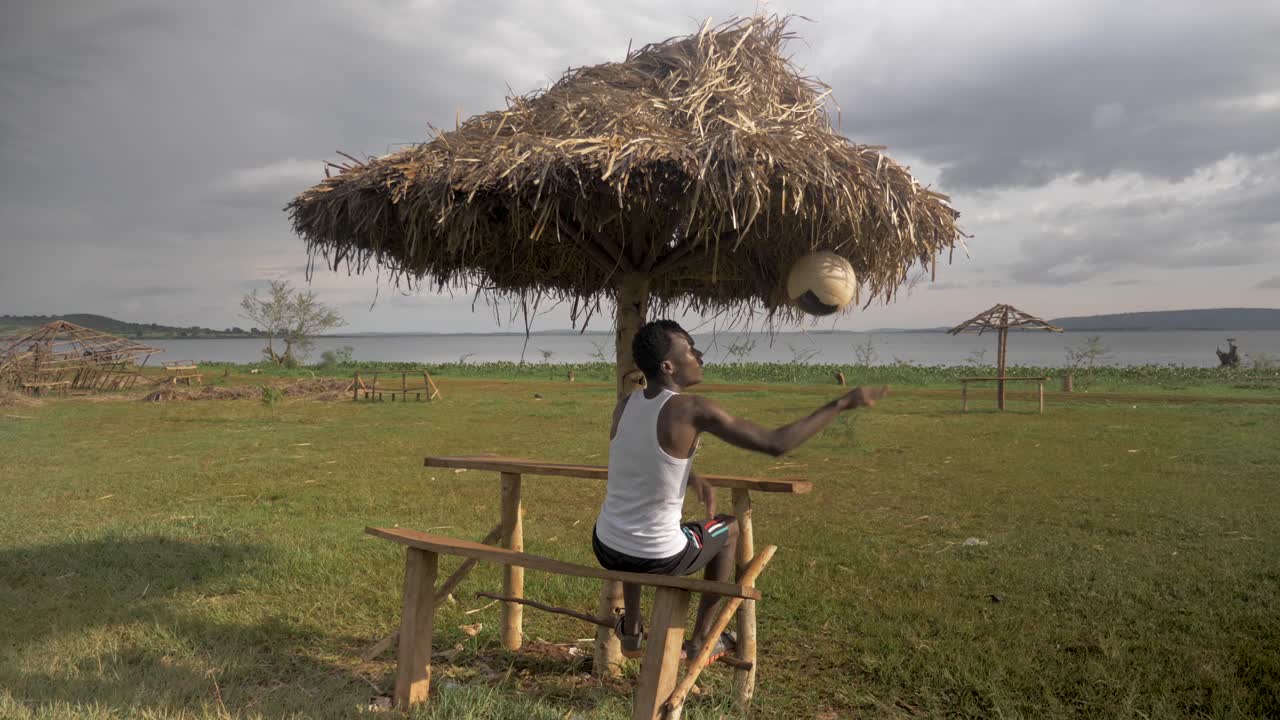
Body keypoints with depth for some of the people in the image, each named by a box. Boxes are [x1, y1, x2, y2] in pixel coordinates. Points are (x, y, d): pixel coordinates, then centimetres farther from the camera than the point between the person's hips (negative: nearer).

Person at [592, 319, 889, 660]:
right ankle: (700, 640, 36)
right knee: (730, 528, 25)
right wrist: (843, 402, -9)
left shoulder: (624, 403, -1)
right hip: (659, 561, -5)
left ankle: (630, 630, 45)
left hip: (605, 549, 5)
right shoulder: (693, 409, -19)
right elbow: (775, 443, -18)